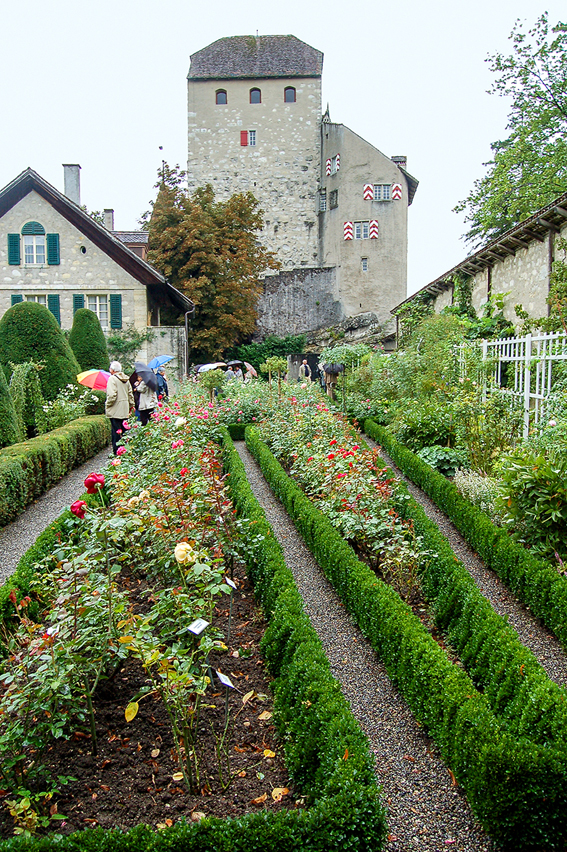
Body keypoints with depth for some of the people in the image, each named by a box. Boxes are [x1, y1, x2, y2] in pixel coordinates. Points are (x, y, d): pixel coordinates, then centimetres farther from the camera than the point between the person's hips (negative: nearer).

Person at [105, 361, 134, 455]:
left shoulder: (112, 379, -12)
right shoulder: (126, 379, 12)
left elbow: (112, 395, -20)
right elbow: (130, 394, 17)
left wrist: (107, 405, -6)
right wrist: (131, 406, 25)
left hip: (115, 411, -7)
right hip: (125, 411, 7)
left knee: (116, 432, -5)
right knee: (123, 431, 12)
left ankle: (117, 452, -3)